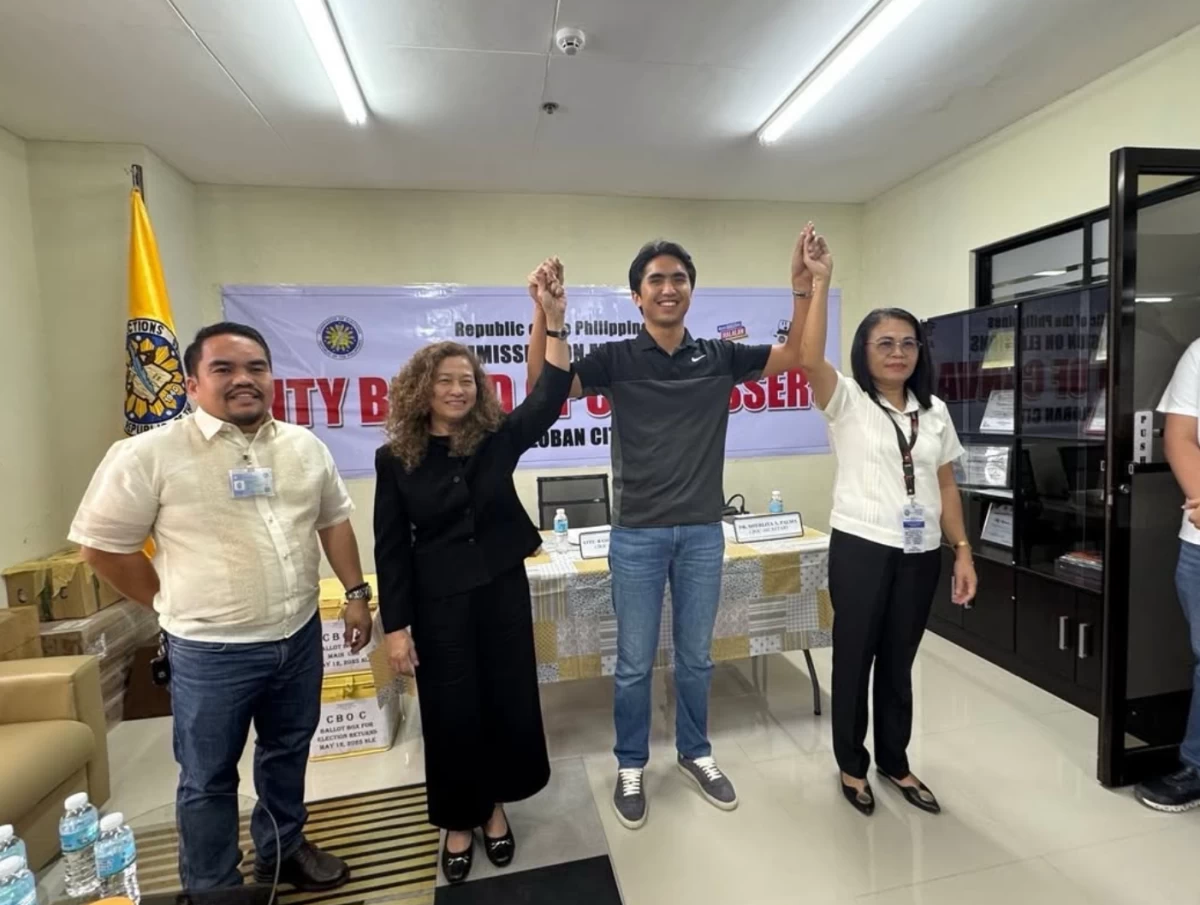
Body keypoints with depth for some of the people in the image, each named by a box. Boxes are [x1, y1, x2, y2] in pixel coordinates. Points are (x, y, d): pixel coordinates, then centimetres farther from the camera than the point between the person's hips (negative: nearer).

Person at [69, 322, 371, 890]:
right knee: (208, 779, 15)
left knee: (288, 754, 23)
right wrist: (175, 603, -1)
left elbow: (334, 521, 8)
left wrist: (356, 593, 4)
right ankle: (212, 889, 38)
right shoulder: (149, 454, -13)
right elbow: (101, 546, -5)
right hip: (211, 652, -4)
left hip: (299, 637, 5)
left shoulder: (305, 447, 0)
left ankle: (283, 849, 46)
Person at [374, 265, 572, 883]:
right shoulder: (395, 459, -4)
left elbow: (549, 397, -13)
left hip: (503, 589, 2)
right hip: (438, 602, -1)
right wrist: (395, 626, -5)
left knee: (509, 702, 13)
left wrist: (554, 320, -23)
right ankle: (459, 820, 36)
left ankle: (495, 806, 39)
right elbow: (391, 549, -4)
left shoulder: (497, 440, -2)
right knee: (452, 714, 11)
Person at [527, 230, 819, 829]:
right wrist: (544, 317, -28)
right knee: (634, 662, 11)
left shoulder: (719, 357, 4)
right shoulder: (616, 358, -3)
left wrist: (802, 290, -13)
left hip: (703, 532, 3)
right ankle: (630, 767, 32)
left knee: (696, 657, 18)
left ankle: (694, 754, 40)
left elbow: (798, 356, 1)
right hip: (637, 534, -2)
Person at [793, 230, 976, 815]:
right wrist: (819, 282, -26)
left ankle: (895, 762, 36)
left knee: (899, 663, 17)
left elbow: (946, 487, 11)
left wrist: (963, 551, 6)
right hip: (860, 549, -4)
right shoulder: (847, 401, -5)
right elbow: (808, 358, -25)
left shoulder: (934, 411, 10)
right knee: (855, 659, 9)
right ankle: (852, 766, 29)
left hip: (921, 554, 4)